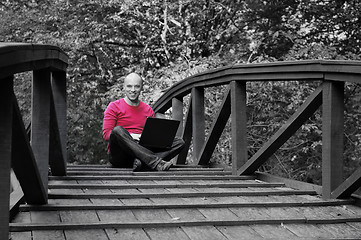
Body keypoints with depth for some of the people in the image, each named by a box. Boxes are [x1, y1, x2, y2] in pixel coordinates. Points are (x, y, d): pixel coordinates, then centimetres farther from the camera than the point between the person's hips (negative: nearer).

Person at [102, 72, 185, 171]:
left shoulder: (148, 110, 18)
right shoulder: (114, 107, 6)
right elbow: (106, 134, -2)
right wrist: (130, 136, -16)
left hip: (144, 151, 4)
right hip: (119, 155, -4)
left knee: (180, 142, -12)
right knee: (118, 130, -35)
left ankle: (142, 162, -40)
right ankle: (156, 163, -44)